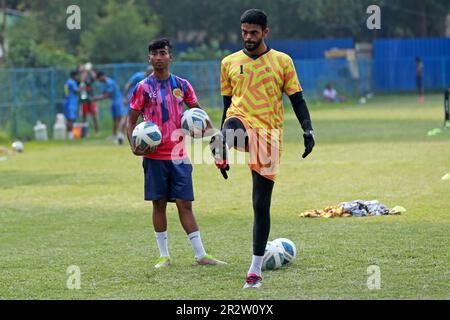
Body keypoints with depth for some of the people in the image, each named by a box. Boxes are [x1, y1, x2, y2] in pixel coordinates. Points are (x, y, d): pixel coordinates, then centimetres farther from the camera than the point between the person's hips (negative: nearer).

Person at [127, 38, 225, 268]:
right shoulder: (143, 88, 0)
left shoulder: (182, 85, 6)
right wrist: (133, 145, -13)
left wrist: (212, 132, -5)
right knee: (159, 203, 3)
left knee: (185, 203, 0)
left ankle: (200, 255, 1)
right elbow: (131, 120, 3)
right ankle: (164, 256, 11)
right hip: (154, 156, -1)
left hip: (179, 154, 1)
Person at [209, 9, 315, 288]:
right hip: (242, 124, 2)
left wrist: (308, 129, -9)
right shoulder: (230, 63, 11)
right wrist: (224, 142, 15)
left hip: (269, 135, -2)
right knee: (232, 124, -39)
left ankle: (256, 270, 4)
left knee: (262, 205, -1)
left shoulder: (282, 61, 6)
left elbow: (297, 99, 7)